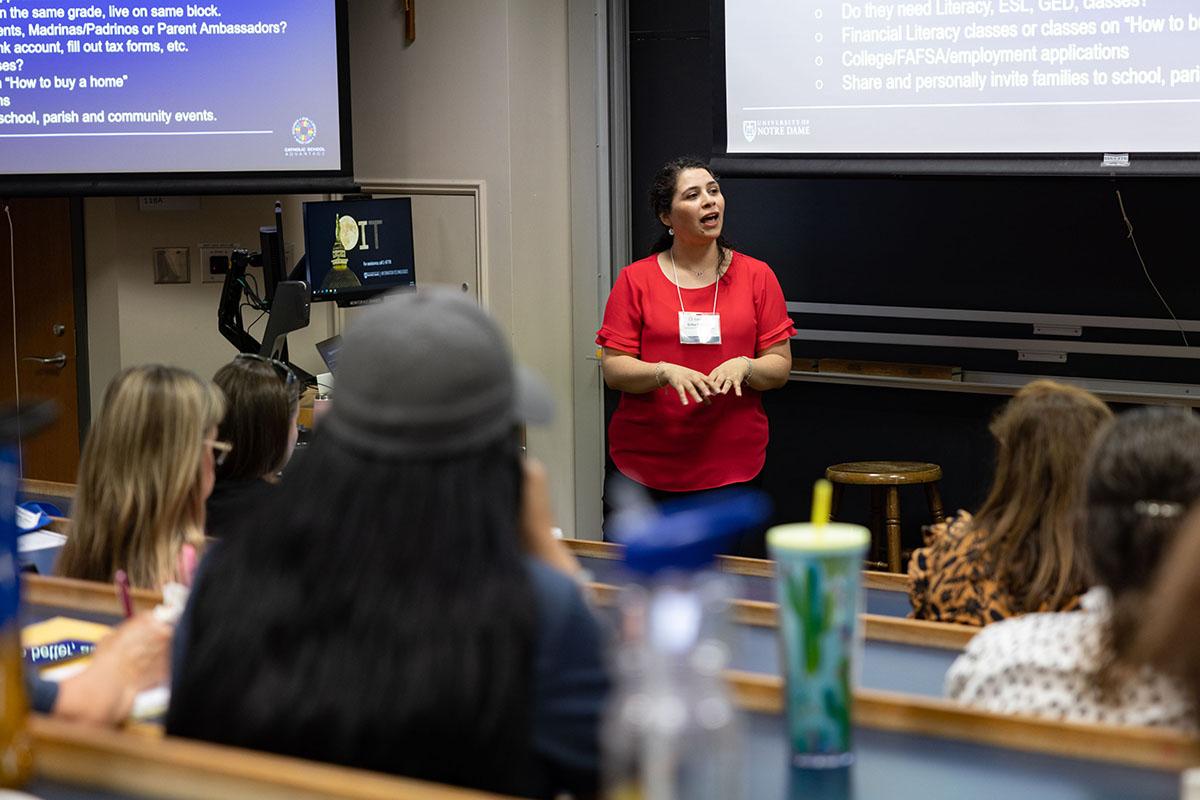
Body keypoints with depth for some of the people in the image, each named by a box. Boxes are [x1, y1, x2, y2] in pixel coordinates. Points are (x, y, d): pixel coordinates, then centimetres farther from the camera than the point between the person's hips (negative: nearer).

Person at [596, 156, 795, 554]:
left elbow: (780, 367, 5)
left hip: (732, 474, 1)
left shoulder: (757, 276, 6)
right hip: (642, 472, 0)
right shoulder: (635, 280, 3)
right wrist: (666, 372, -19)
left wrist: (743, 366, -15)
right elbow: (613, 369, -2)